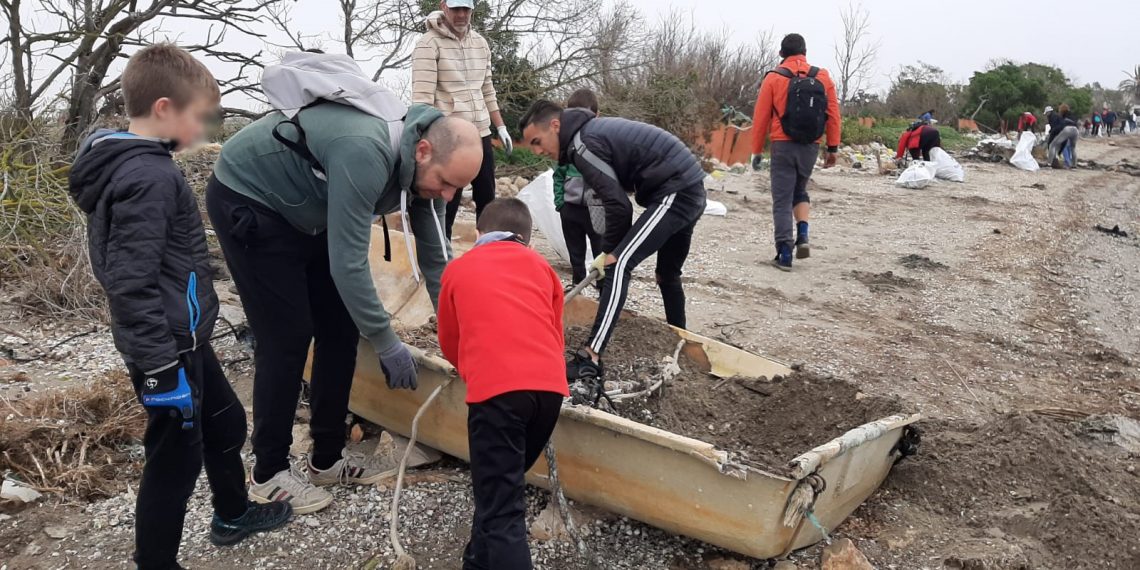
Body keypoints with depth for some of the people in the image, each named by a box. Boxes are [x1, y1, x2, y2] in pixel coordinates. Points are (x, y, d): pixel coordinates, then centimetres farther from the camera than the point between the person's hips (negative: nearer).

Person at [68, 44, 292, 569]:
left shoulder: (127, 163, 9)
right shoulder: (150, 177, -23)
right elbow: (131, 282, -27)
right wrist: (159, 366, -25)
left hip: (181, 337, 11)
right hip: (167, 347, -11)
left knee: (224, 422, 25)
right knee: (176, 458, 3)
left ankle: (233, 515, 45)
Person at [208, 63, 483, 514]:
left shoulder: (423, 165, -11)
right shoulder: (365, 154, -38)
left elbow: (435, 257, -2)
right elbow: (348, 263, -35)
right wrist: (387, 344, -27)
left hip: (306, 214, 8)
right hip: (247, 203, -8)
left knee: (340, 329, 4)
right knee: (287, 338, -9)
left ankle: (327, 458, 17)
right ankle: (268, 474, 7)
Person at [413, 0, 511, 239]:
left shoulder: (480, 43, 12)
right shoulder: (429, 43, -8)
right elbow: (422, 97, -16)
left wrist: (501, 127, 17)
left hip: (481, 135, 7)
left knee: (487, 199, 13)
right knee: (447, 205, -2)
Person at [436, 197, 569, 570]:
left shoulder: (458, 269, 21)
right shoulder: (541, 265, 26)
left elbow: (449, 343, 31)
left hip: (496, 387, -4)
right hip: (550, 384, 4)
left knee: (500, 510, -5)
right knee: (504, 484, 22)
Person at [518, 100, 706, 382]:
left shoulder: (583, 145, -13)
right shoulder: (594, 128, 16)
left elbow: (619, 205, -18)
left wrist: (608, 252, -4)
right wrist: (612, 248, 15)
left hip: (674, 194, -10)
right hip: (690, 190, 10)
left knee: (619, 266, -16)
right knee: (668, 274, 25)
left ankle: (590, 359, -23)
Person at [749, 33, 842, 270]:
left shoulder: (774, 78, -2)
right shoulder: (823, 77, 5)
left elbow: (760, 118, -2)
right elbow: (834, 115, 3)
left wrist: (757, 151, 5)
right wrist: (832, 148, 7)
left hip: (783, 145, -3)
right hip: (810, 147, 3)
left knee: (782, 199, 3)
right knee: (800, 190, 24)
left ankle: (785, 255, 1)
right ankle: (802, 236, 5)